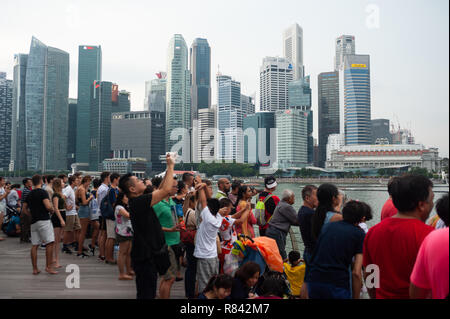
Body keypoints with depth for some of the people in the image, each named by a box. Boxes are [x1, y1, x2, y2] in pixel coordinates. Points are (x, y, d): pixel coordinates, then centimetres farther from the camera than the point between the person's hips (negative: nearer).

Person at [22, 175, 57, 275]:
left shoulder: (29, 194, 14)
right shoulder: (43, 192, -9)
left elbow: (25, 208, 19)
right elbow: (48, 206, -18)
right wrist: (52, 209, 1)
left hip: (33, 222, 8)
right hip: (44, 221, -8)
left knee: (34, 245, 8)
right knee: (50, 243, -6)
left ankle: (35, 269, 11)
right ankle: (49, 266, -9)